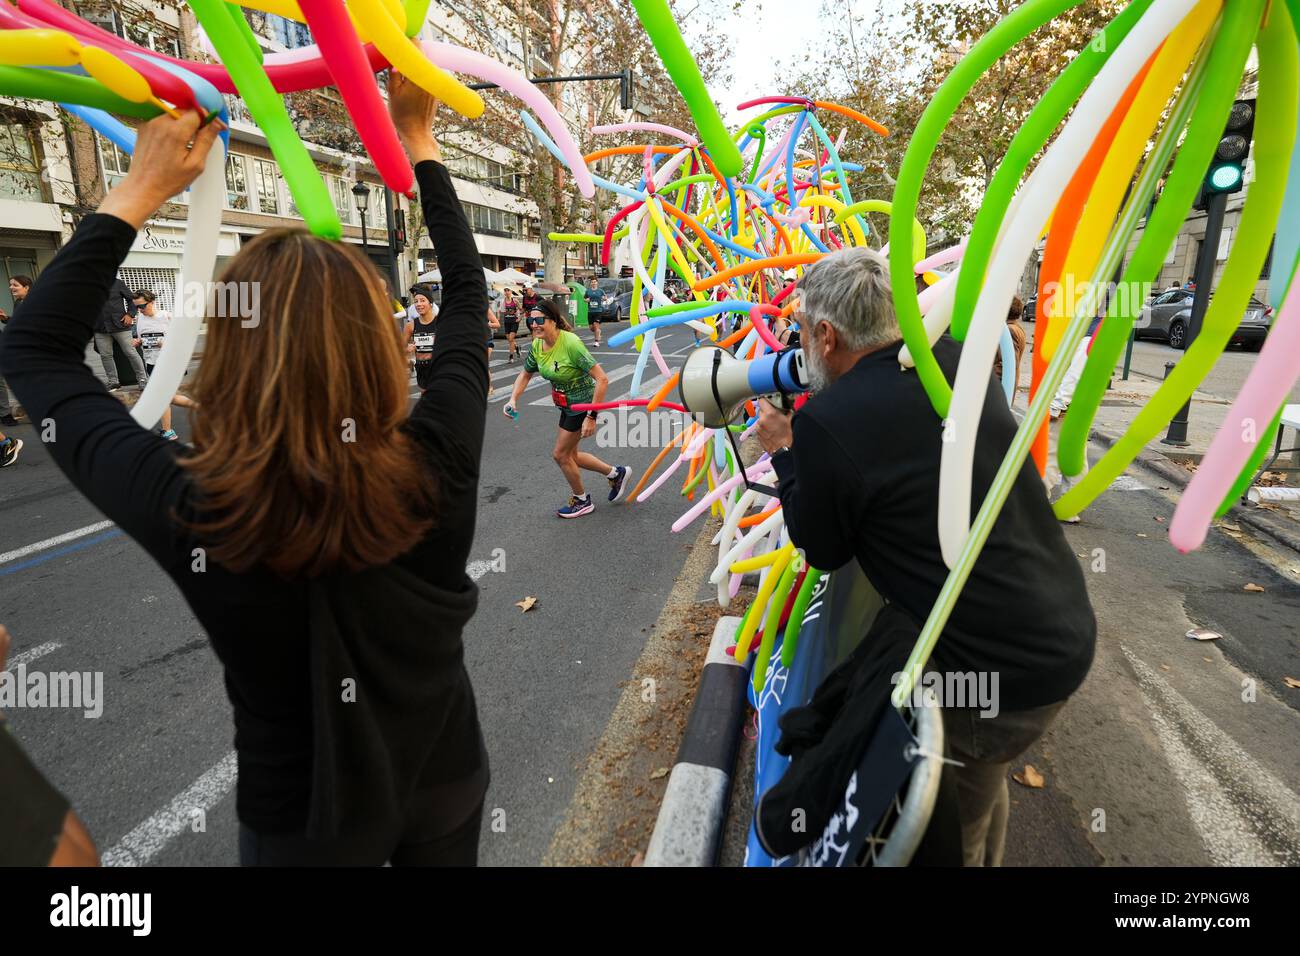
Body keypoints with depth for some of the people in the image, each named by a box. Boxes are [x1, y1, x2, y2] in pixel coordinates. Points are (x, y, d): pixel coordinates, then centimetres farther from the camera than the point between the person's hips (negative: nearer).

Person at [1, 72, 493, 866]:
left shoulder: (190, 516, -29)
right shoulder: (433, 468, -28)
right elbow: (467, 294, -10)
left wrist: (141, 190, -10)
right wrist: (419, 145, -1)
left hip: (306, 821, -1)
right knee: (441, 851, 30)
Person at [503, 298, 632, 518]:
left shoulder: (570, 343, -30)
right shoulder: (537, 346, -6)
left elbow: (602, 380, -32)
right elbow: (525, 375, 12)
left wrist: (591, 417, -31)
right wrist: (513, 399, -5)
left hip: (583, 404, -8)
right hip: (567, 406, 8)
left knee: (560, 454, 2)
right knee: (569, 455, 16)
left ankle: (582, 501, 25)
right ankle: (616, 473, 34)